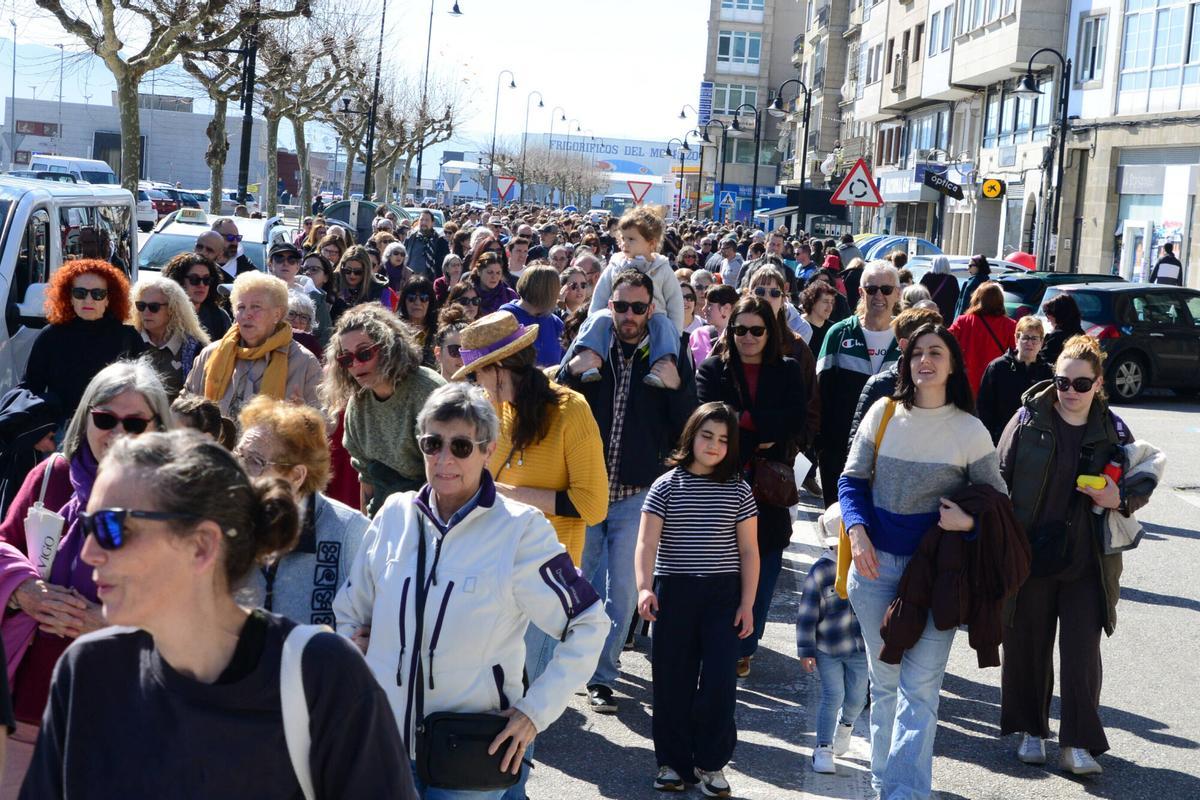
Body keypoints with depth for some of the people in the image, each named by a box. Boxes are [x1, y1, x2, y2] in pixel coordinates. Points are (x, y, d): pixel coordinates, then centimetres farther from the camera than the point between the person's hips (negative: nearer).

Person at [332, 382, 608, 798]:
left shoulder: (520, 529, -10)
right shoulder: (395, 515, 2)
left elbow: (587, 625, -6)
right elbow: (349, 612, 15)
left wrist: (535, 710, -9)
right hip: (385, 743, 4)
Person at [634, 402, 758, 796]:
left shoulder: (737, 490, 4)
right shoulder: (667, 486, 1)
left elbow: (748, 550, 5)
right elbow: (647, 542, -5)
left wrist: (747, 603, -1)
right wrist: (644, 587, -20)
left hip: (723, 594, 0)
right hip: (673, 592, 0)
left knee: (718, 681, -6)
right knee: (672, 682, 4)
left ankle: (710, 763, 8)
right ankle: (672, 761, 17)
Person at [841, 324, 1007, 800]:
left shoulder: (970, 430, -4)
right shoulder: (883, 414, 1)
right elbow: (851, 480, 6)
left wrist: (969, 521, -16)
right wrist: (857, 531, -10)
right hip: (876, 563, 2)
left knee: (919, 686, -8)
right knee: (884, 681, 12)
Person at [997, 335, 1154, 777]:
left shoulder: (1113, 430, 2)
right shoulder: (1028, 420, -2)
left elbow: (1142, 488, 11)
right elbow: (1001, 481, 0)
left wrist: (1119, 500, -12)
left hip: (1087, 561, 0)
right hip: (1030, 555, 0)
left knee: (1081, 650, -3)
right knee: (1028, 646, 9)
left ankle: (1077, 744, 4)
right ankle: (1031, 731, 26)